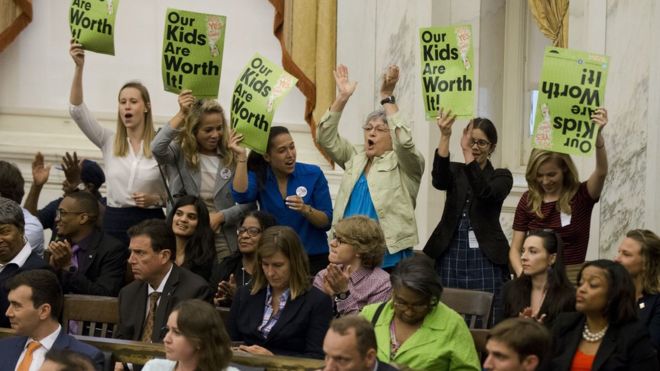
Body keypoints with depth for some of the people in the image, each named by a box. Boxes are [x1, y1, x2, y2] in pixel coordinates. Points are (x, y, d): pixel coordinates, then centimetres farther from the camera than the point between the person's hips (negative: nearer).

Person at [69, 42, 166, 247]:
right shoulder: (109, 141, 6)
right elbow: (77, 110, -5)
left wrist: (156, 199, -16)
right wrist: (79, 67, -15)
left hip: (149, 222, -2)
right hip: (114, 221, 2)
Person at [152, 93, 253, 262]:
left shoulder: (232, 157, 3)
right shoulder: (179, 154, 1)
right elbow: (157, 148, -22)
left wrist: (221, 217, -12)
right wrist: (181, 115, -19)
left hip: (224, 244, 1)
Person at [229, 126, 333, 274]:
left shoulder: (313, 174, -4)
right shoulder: (258, 176, 0)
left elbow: (326, 222, -4)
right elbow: (241, 196, -22)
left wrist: (306, 210, -23)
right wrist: (241, 156, -23)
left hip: (313, 258, -1)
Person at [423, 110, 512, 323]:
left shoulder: (501, 177, 6)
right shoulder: (455, 171, 12)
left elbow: (485, 192, -17)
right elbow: (438, 180, -12)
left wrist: (467, 153, -21)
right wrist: (445, 137, -24)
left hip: (485, 259, -2)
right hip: (450, 256, 2)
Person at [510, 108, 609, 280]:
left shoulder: (581, 196, 2)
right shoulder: (528, 201, 7)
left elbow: (601, 172, -17)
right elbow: (515, 248, 8)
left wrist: (598, 135, -33)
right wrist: (522, 275, -11)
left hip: (571, 277, -1)